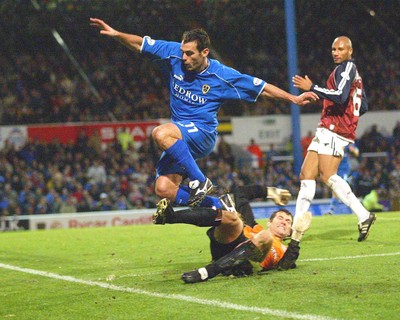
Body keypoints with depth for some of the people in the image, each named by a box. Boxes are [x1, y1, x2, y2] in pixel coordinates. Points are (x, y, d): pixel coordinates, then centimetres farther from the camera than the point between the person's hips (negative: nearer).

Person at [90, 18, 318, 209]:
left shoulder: (222, 75, -10)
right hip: (180, 137, 6)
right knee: (164, 189, -8)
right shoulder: (173, 55, -2)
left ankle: (200, 182, -25)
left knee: (161, 133, -35)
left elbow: (261, 87, -2)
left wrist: (293, 98, -4)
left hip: (203, 134, -6)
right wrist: (115, 33, -9)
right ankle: (220, 207, 5)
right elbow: (141, 44, 4)